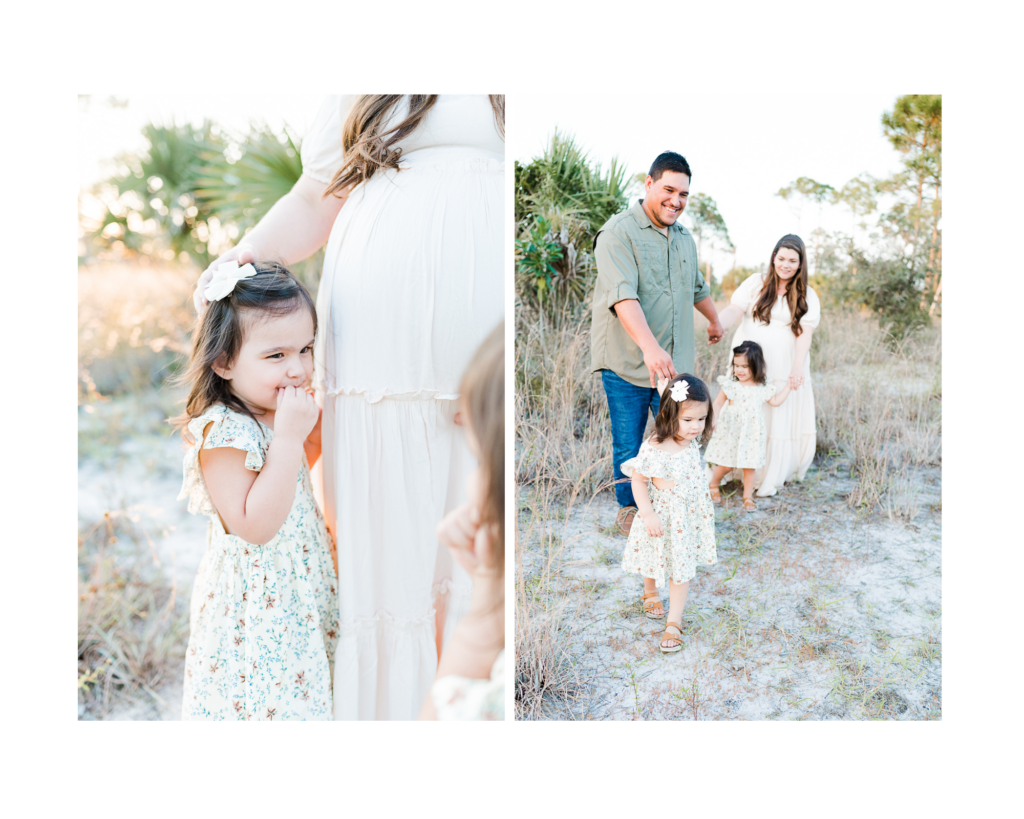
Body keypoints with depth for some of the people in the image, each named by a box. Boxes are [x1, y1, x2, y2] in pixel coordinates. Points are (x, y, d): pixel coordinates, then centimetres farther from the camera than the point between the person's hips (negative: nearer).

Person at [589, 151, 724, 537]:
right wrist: (650, 347, -39)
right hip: (627, 363, -5)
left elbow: (697, 288, 33)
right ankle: (628, 509, 26)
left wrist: (715, 321, 47)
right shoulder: (619, 232, -11)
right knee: (628, 448, 6)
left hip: (674, 363, 6)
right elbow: (623, 295, -26)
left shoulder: (684, 238, 14)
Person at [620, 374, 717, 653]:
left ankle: (674, 623, 22)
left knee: (682, 568, 9)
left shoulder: (693, 437, -11)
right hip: (662, 513, -4)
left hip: (690, 514, 4)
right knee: (654, 558, 21)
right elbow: (638, 481, -18)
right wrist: (648, 515, -21)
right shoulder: (654, 449, -28)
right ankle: (651, 592, 53)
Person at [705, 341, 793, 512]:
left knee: (749, 466, 7)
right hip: (730, 432, -2)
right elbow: (718, 403, -2)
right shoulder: (730, 385, -7)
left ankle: (748, 497, 22)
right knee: (726, 465, 3)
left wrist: (789, 385, 7)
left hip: (752, 433, 2)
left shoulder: (763, 387, 0)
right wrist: (714, 420, -15)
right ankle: (713, 485, 31)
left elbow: (775, 401, 11)